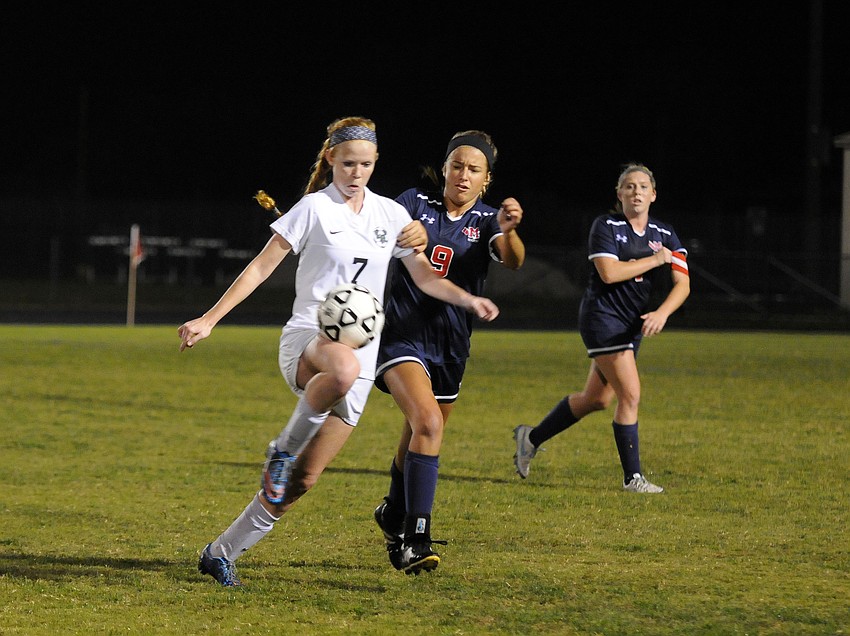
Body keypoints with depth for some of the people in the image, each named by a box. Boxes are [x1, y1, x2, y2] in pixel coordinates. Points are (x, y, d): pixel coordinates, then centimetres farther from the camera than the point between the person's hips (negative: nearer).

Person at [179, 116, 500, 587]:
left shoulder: (391, 215, 12)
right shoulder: (314, 208, -1)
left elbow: (425, 277, 19)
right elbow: (261, 267, -1)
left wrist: (467, 300, -1)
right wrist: (209, 319, -8)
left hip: (361, 350, 5)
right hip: (306, 338, -5)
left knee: (302, 480, -4)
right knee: (344, 368, -44)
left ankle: (222, 553, 10)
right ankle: (284, 448, -20)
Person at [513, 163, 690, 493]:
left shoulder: (665, 234, 5)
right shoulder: (606, 226, -9)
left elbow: (683, 283, -3)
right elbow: (609, 272, -22)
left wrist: (662, 312, -21)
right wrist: (655, 259, -17)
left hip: (633, 325, 7)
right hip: (603, 315, -7)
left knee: (597, 398, 13)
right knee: (630, 394, -14)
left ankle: (531, 438, 32)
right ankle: (633, 477, -7)